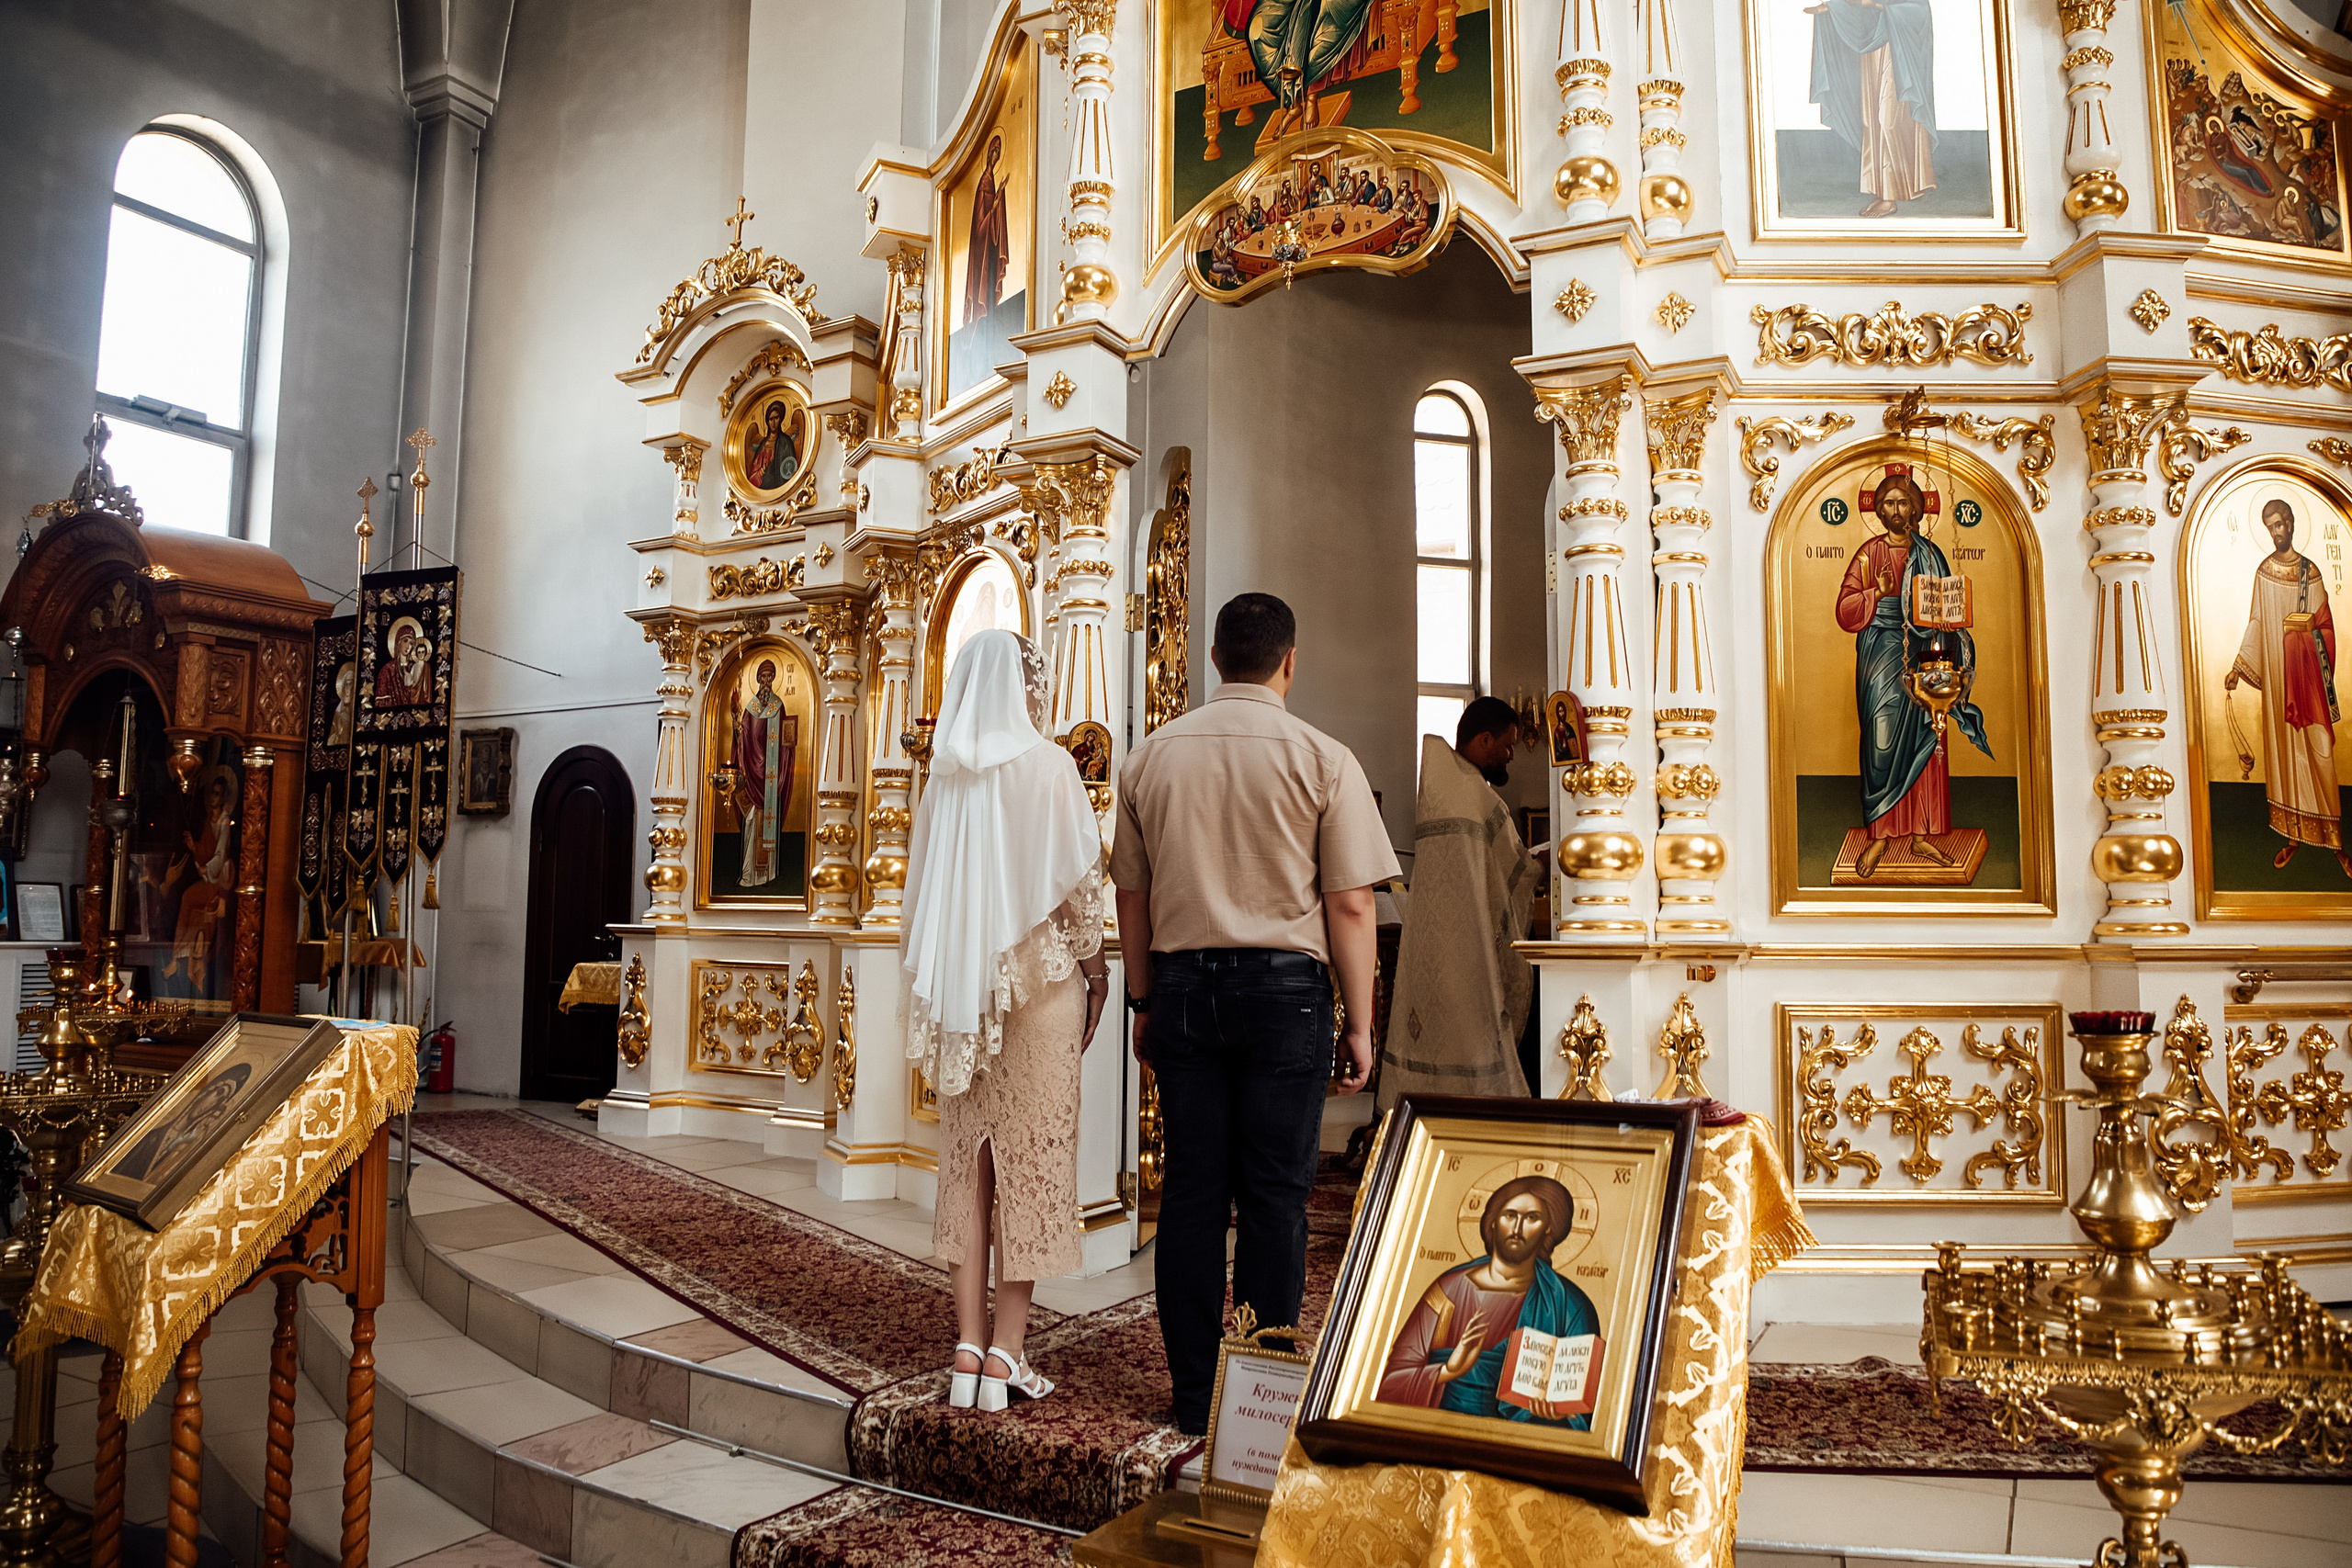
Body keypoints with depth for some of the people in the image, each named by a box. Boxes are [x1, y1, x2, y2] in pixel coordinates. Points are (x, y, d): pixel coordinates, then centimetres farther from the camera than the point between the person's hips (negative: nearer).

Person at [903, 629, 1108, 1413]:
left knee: (967, 1158, 8)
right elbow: (1076, 879, -8)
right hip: (1037, 979, -5)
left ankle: (968, 1349, 11)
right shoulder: (1046, 762, -7)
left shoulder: (945, 775, 8)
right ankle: (1007, 1352, 5)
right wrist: (1092, 961, 5)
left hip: (961, 987, 5)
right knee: (1032, 1156, 2)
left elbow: (923, 887, 11)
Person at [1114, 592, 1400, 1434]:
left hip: (1182, 985, 3)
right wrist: (1359, 1024, 1)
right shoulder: (1322, 759, -4)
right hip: (1283, 986, -3)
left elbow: (1131, 893, 10)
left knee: (1190, 1189, 8)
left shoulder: (1151, 756, 6)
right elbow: (1349, 905, -6)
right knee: (1274, 1193, 5)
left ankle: (1194, 1396, 17)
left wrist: (1144, 1001, 19)